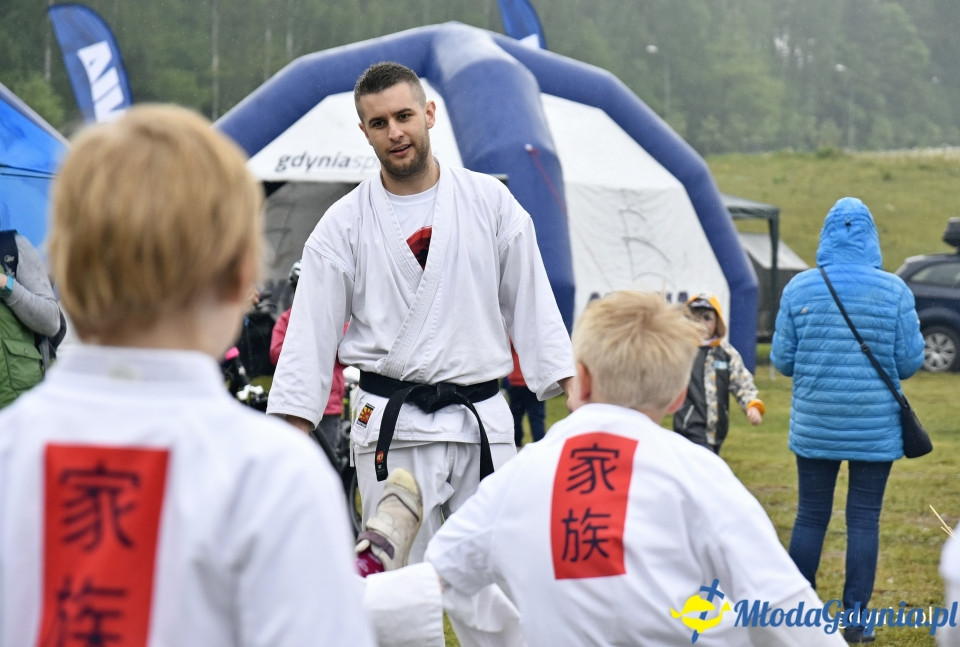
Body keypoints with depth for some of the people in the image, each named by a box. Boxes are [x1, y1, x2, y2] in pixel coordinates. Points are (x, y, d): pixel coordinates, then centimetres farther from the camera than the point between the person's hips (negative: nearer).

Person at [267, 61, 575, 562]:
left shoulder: (489, 201, 5)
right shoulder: (344, 224, 2)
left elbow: (530, 302, 8)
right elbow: (312, 333, 1)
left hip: (484, 422, 2)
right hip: (392, 427, -1)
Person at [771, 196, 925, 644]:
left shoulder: (799, 288, -4)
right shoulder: (894, 291, -7)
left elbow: (782, 360, 0)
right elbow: (910, 362, -4)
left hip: (814, 427, 1)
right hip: (876, 427, -1)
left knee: (810, 517, 11)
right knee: (864, 519, 5)